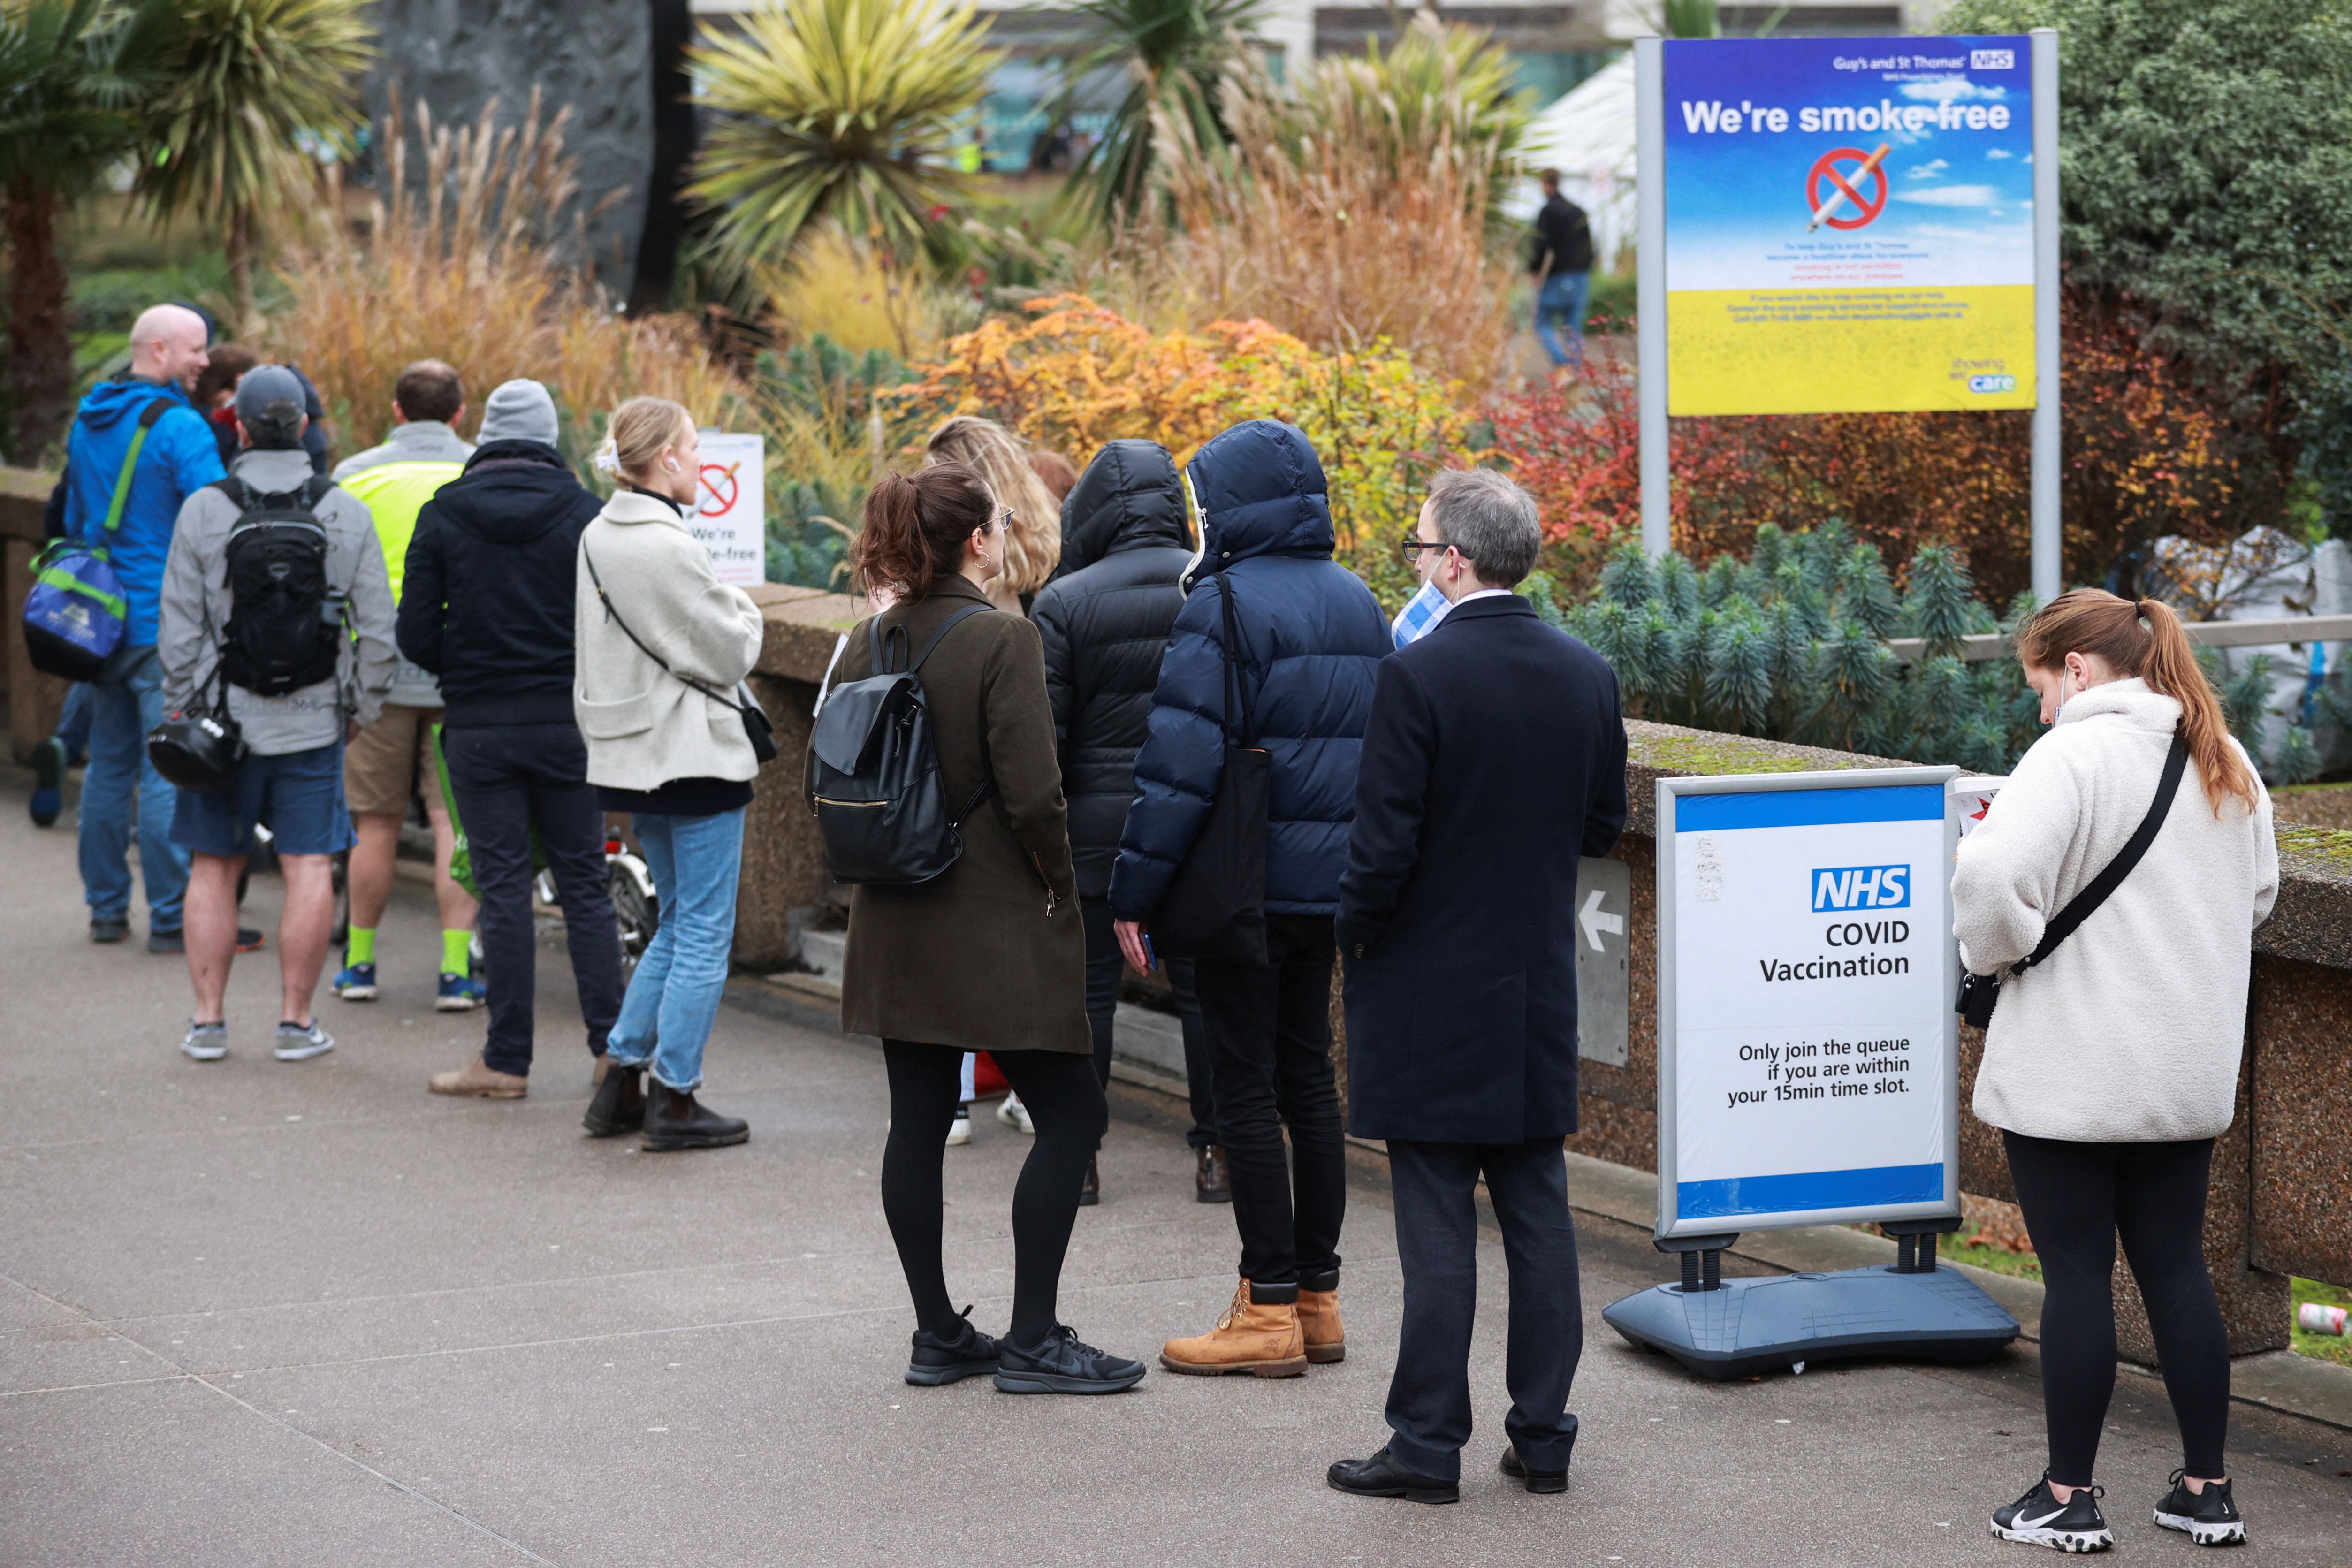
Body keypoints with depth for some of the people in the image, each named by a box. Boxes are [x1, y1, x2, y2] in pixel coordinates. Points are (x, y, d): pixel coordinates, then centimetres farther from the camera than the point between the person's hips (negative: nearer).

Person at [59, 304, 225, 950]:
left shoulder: (86, 424, 12)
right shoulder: (178, 427, -14)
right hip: (165, 624, -8)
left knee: (109, 765, 14)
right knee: (168, 770, -5)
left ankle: (107, 908, 20)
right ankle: (171, 919, -3)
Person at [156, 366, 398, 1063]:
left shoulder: (203, 511, -6)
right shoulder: (347, 514, -2)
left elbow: (180, 627, -4)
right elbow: (378, 626, 0)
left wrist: (180, 708, 7)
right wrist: (361, 706, 11)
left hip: (225, 716, 0)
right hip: (314, 721, 0)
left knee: (213, 869, 8)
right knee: (309, 869, 3)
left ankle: (209, 1019, 9)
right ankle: (296, 1020, 3)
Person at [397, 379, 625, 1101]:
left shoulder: (443, 515, -2)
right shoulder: (585, 512, -3)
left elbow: (417, 637, -3)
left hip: (479, 726, 0)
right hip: (569, 723, 0)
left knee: (503, 889, 3)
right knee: (584, 885, 7)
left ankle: (507, 1060, 4)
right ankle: (613, 1047, 5)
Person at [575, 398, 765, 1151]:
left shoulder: (598, 538, 7)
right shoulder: (668, 548, -20)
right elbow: (729, 656, -15)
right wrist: (746, 614, 5)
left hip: (632, 759, 9)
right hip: (693, 757, -9)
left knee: (680, 922, 19)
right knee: (704, 932, 1)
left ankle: (620, 1078, 18)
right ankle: (675, 1100, 5)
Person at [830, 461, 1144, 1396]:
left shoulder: (868, 642, 5)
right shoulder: (1002, 641, -15)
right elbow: (1033, 794, -19)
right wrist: (1062, 885, -5)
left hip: (894, 924, 7)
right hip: (991, 925, -7)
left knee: (918, 1122, 11)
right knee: (1071, 1115, 2)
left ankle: (938, 1334, 17)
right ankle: (1032, 1342, 2)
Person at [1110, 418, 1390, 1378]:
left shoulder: (1226, 604, -14)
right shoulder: (1356, 603, 11)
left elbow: (1181, 758, -18)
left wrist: (1135, 890, -14)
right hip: (1328, 883, 8)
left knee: (1246, 1088, -2)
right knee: (1308, 1076, 14)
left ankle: (1269, 1312, 0)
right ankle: (1316, 1298, 19)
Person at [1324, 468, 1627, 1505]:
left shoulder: (1419, 676, -17)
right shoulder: (1586, 674, 2)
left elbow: (1384, 843, -18)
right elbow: (1603, 825, 11)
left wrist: (1355, 934, -1)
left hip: (1432, 994, -5)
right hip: (1540, 992, 6)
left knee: (1438, 1231, -1)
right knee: (1537, 1214, 11)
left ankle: (1428, 1446, 5)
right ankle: (1542, 1437, 15)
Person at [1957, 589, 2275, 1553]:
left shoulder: (2073, 758, -16)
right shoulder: (2228, 765, 9)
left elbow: (1994, 876, -28)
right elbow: (2258, 895, 21)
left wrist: (1996, 952, -9)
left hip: (2069, 1073, -7)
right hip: (2190, 1069, 7)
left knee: (2077, 1275, 1)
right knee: (2177, 1269, 13)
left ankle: (2069, 1498, 8)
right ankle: (2205, 1490, 16)